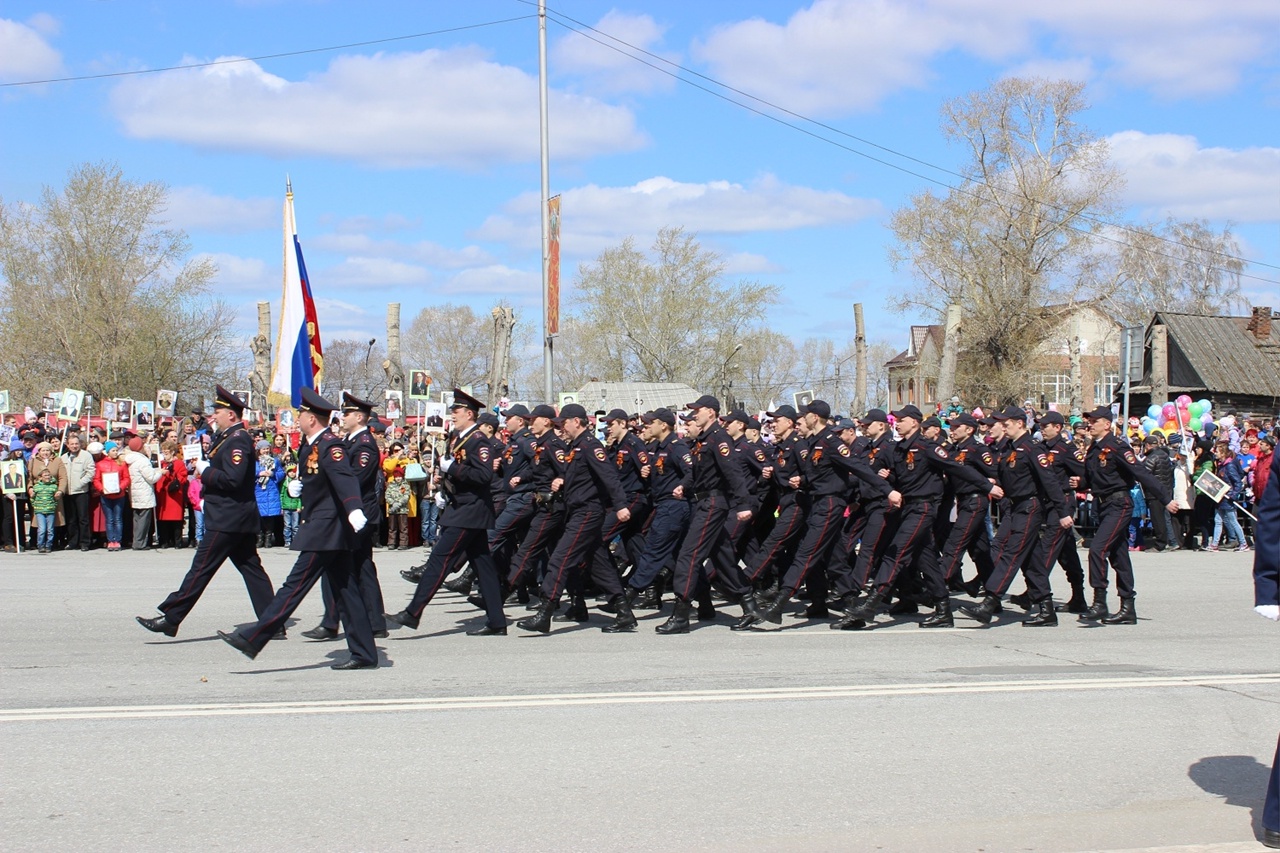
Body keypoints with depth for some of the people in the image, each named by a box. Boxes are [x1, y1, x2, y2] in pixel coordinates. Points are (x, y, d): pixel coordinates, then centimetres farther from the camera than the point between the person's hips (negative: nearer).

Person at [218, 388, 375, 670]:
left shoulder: (329, 445, -17)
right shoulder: (310, 446, 13)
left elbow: (345, 479, -33)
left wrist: (354, 510, -48)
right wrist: (300, 485, 6)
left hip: (324, 530, -10)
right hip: (330, 530, 10)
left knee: (296, 585, -6)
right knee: (345, 591, 9)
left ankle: (253, 640, -3)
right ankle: (364, 654, 11)